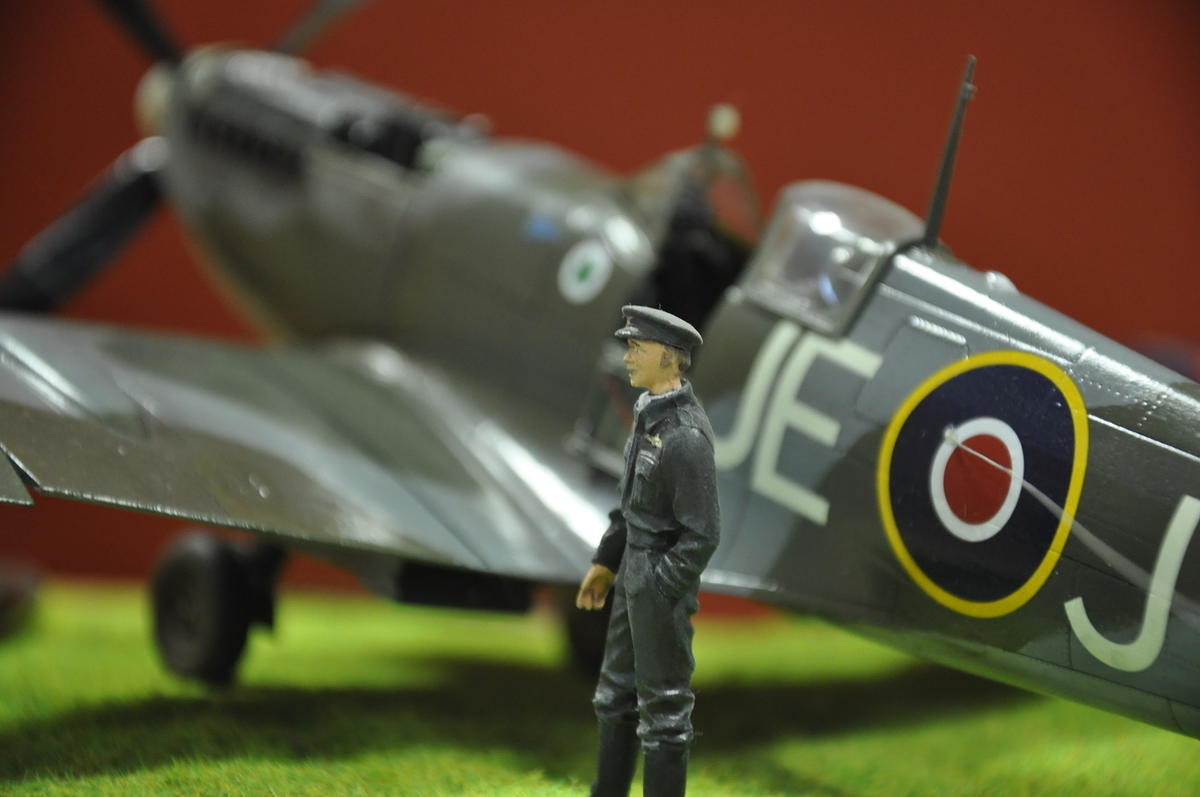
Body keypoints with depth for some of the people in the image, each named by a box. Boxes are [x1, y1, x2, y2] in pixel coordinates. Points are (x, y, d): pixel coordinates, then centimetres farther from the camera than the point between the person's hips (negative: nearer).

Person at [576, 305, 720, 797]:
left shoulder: (686, 436, -24)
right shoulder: (650, 414, 7)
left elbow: (704, 534, -23)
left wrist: (656, 597, -19)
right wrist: (605, 563, 19)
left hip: (664, 581, -9)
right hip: (636, 570, 9)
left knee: (662, 707, 1)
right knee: (617, 693, 18)